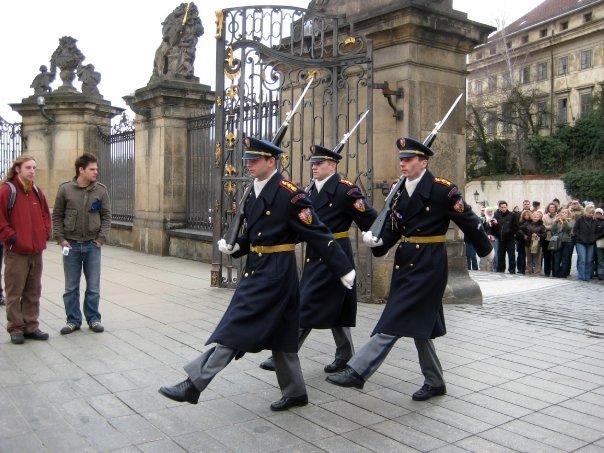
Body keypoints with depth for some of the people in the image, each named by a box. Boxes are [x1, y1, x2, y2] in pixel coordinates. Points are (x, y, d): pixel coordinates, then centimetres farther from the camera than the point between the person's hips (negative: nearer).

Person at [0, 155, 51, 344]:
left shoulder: (37, 191, 12)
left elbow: (45, 214, 21)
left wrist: (45, 233, 9)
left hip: (36, 250, 6)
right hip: (16, 252, -6)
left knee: (33, 292, 11)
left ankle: (31, 327, 20)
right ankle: (15, 329, 12)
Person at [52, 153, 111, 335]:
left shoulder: (101, 190, -1)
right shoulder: (65, 189, -3)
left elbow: (106, 216, 2)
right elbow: (57, 216, 2)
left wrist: (101, 238, -7)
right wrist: (61, 239, -6)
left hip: (93, 245, 0)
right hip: (71, 245, 0)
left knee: (93, 287, 7)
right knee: (71, 287, 8)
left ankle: (93, 319, 20)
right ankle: (73, 320, 21)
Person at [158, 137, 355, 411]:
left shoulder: (289, 193, -14)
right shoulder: (254, 191, 11)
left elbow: (317, 234, -15)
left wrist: (344, 270, -14)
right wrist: (234, 246, 0)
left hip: (274, 272, -9)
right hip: (258, 269, 9)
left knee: (236, 327, -8)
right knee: (279, 333, 15)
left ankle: (194, 385, -2)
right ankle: (295, 393, 27)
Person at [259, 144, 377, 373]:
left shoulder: (345, 190, -12)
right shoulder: (310, 190, 11)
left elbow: (370, 219, -11)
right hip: (315, 256, 8)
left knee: (308, 306, -5)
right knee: (333, 307, 15)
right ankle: (345, 354, 29)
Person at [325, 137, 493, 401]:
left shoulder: (442, 189, -11)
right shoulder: (399, 190, 9)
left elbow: (468, 220, -3)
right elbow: (393, 228, 9)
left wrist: (486, 250, 6)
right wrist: (377, 242, -11)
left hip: (428, 263, -8)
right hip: (406, 261, 8)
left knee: (396, 320, -10)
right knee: (417, 324, 14)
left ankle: (358, 371, -9)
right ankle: (434, 382, 29)